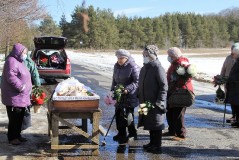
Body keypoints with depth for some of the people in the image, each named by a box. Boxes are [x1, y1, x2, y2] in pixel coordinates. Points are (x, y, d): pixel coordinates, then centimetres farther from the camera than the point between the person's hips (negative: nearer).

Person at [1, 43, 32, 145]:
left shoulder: (18, 61, 18)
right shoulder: (11, 61, -15)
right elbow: (11, 77, -25)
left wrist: (27, 88, 19)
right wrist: (20, 87, -23)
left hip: (21, 96, 10)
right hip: (14, 96, -10)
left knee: (19, 117, 14)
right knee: (14, 118, -5)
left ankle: (17, 135, 24)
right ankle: (12, 138, 3)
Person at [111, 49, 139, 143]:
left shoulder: (133, 67, -14)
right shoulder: (116, 66, 9)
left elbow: (137, 82, -17)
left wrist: (127, 89, -25)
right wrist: (113, 90, 11)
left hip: (130, 96, -7)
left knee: (128, 115, -4)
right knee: (118, 114, 11)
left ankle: (132, 134, 11)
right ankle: (121, 134, 25)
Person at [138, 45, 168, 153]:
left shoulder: (158, 68, -13)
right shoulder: (144, 69, 13)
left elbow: (164, 86, -16)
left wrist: (159, 102, -19)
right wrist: (140, 98, 15)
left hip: (155, 104, -8)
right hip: (146, 103, 8)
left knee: (156, 125, 0)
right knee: (149, 123, 16)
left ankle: (157, 146, 9)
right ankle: (152, 143, 29)